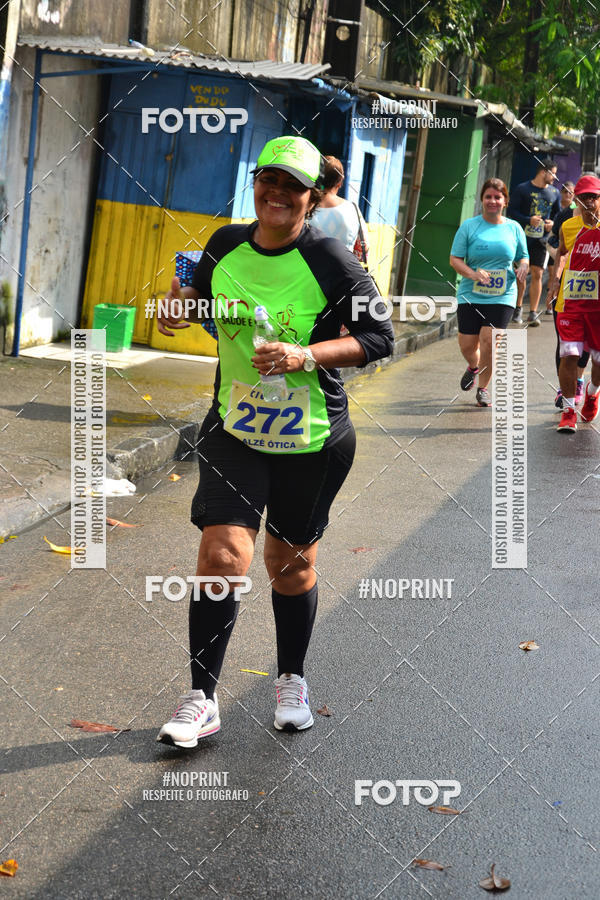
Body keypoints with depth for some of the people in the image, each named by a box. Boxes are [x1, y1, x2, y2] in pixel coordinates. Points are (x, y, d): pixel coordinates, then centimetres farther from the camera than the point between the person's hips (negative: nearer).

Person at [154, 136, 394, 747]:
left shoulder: (330, 262, -12)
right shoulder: (225, 246, 1)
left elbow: (378, 336, -10)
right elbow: (203, 292, 22)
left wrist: (306, 355, -23)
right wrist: (183, 304, -2)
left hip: (312, 439, -2)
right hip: (234, 430, 2)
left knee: (291, 563, 11)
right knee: (223, 555, -11)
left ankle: (292, 680, 36)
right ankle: (201, 699, 1)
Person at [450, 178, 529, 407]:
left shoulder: (514, 228, 8)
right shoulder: (469, 226, 2)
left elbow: (523, 257, 19)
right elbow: (455, 259, -1)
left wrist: (523, 267, -5)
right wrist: (473, 274, -19)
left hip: (502, 296, 0)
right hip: (471, 295, 0)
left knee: (489, 340, -13)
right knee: (467, 345, -1)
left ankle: (483, 387, 8)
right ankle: (473, 367, 37)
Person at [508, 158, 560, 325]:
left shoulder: (554, 193, 10)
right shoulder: (522, 189, -3)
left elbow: (557, 214, 20)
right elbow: (512, 211, -5)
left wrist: (552, 223, -2)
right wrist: (528, 220, -20)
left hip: (541, 240, 2)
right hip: (522, 237, -2)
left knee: (537, 274, -6)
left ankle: (533, 313, -5)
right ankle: (518, 308, 21)